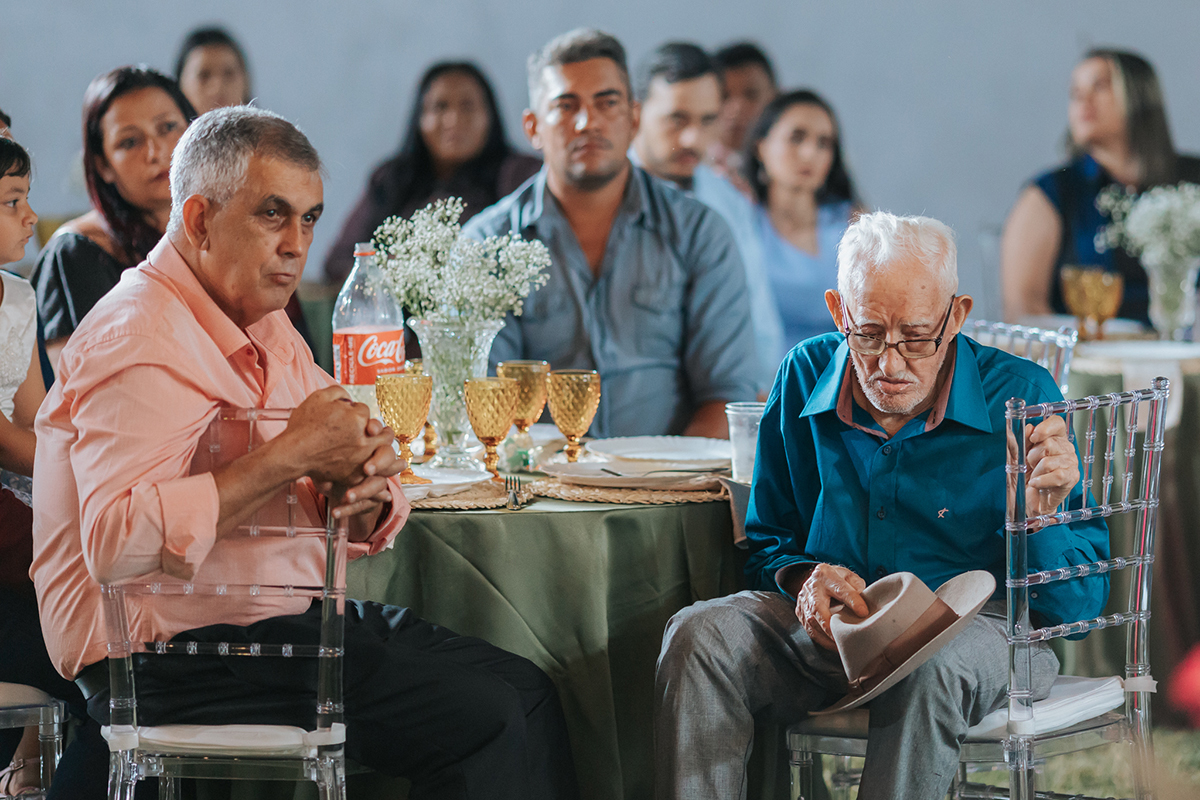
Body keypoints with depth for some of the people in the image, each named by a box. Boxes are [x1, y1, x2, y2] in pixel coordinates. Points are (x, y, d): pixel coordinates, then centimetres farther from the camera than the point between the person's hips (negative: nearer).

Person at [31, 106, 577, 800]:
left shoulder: (269, 333, 17)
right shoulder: (141, 344, -15)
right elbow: (117, 542, -30)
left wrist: (365, 492, -8)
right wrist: (291, 457, -26)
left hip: (289, 621, 10)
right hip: (183, 663, -10)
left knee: (525, 690, 3)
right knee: (483, 720, -18)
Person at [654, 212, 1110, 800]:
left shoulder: (1020, 398, -7)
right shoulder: (804, 377, 4)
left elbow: (1078, 605, -7)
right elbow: (765, 544, 15)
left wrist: (1040, 517, -27)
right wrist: (803, 576, -9)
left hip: (975, 625, -3)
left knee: (931, 667, -40)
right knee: (698, 636, -25)